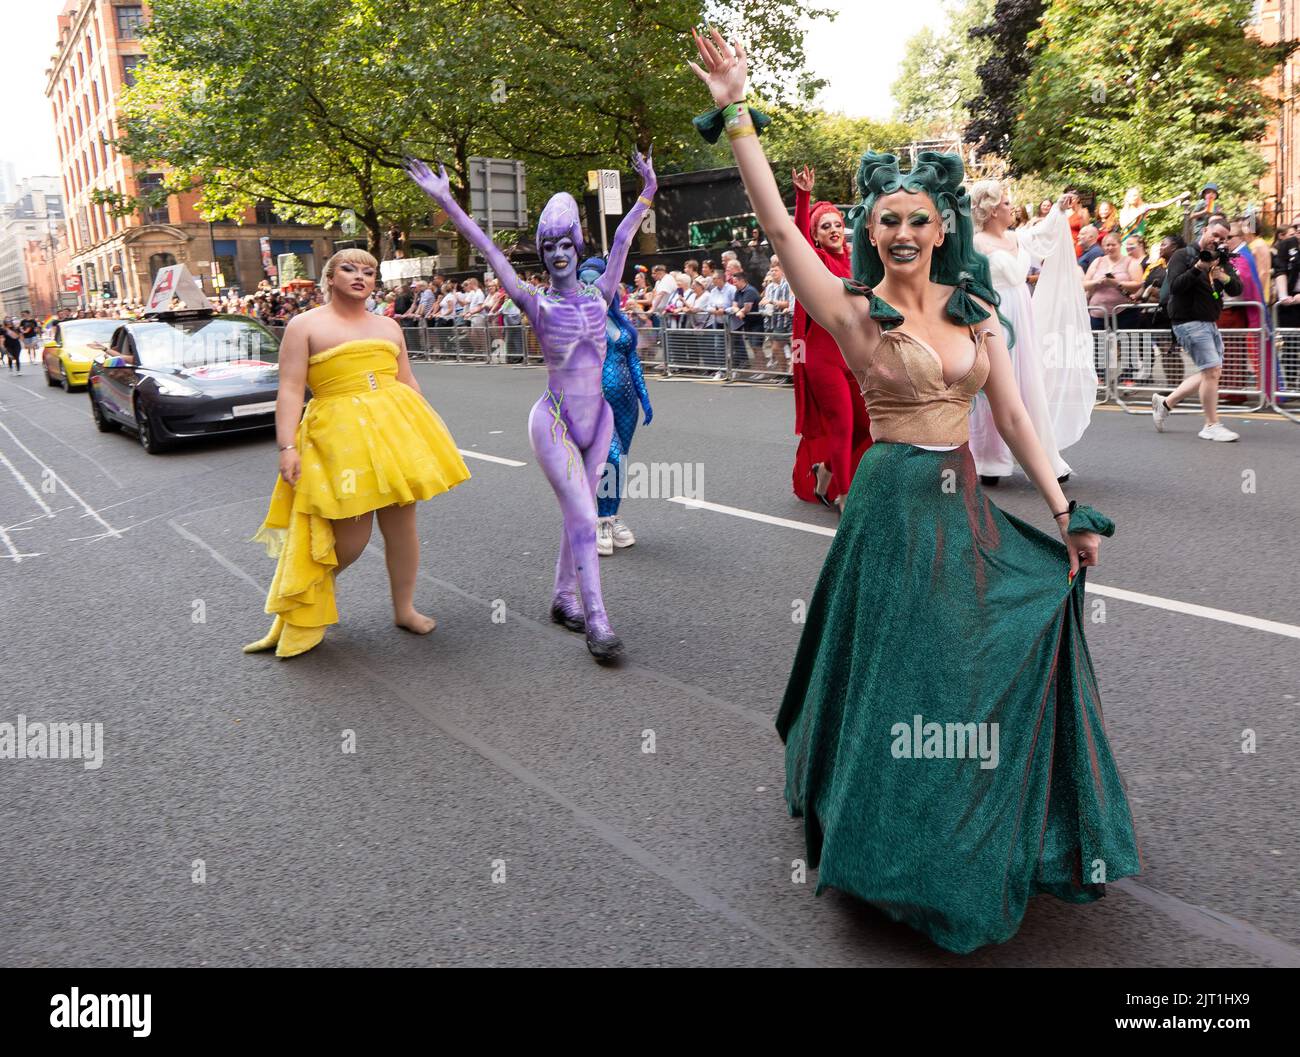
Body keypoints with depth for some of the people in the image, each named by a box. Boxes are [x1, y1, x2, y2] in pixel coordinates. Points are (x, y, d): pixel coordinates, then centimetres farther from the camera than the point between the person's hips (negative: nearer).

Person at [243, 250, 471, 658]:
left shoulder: (388, 326, 17)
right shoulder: (305, 325, 3)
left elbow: (408, 384, 19)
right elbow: (290, 390, -4)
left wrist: (429, 431, 13)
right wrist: (287, 447, -13)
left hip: (395, 429, 4)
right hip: (340, 436, -4)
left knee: (401, 524, 6)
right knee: (349, 538, -5)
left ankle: (405, 609, 24)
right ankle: (302, 609, 23)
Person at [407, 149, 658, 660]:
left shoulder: (599, 294, 6)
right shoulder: (536, 303, -4)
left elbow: (621, 243, 8)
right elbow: (489, 251, -7)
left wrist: (647, 193, 10)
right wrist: (447, 202, -11)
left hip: (598, 417, 4)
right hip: (554, 422, -4)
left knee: (578, 512, 11)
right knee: (583, 515, -10)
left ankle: (564, 599, 25)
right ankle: (597, 621, -8)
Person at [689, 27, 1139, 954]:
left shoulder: (976, 309, 6)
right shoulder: (855, 311, -7)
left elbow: (1013, 414, 6)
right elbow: (779, 224, -17)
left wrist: (1065, 512, 3)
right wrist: (736, 114, -23)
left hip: (966, 505, 5)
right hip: (894, 505, -5)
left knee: (981, 669, 15)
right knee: (902, 673, 5)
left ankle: (980, 839, 40)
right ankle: (901, 851, 28)